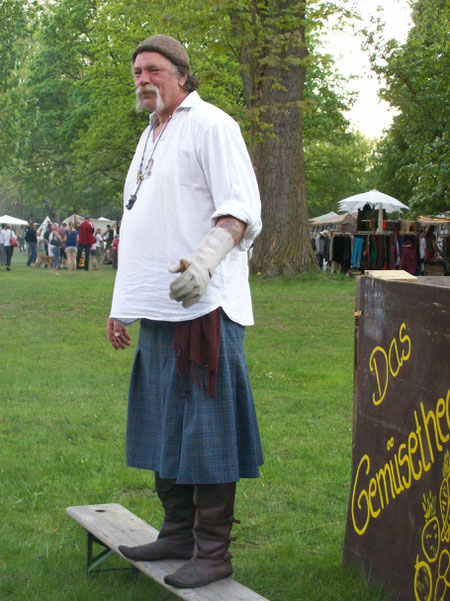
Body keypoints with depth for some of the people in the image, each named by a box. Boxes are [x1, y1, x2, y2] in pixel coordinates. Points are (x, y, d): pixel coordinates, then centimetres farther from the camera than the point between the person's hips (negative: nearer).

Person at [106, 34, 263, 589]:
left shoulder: (210, 124, -3)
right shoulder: (149, 138, 23)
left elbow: (241, 210, -13)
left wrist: (202, 263, -29)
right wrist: (122, 304, 23)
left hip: (201, 305, -9)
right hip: (156, 309, 9)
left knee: (205, 429, -6)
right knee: (163, 426, 13)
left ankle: (212, 552, 1)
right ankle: (178, 532, 24)